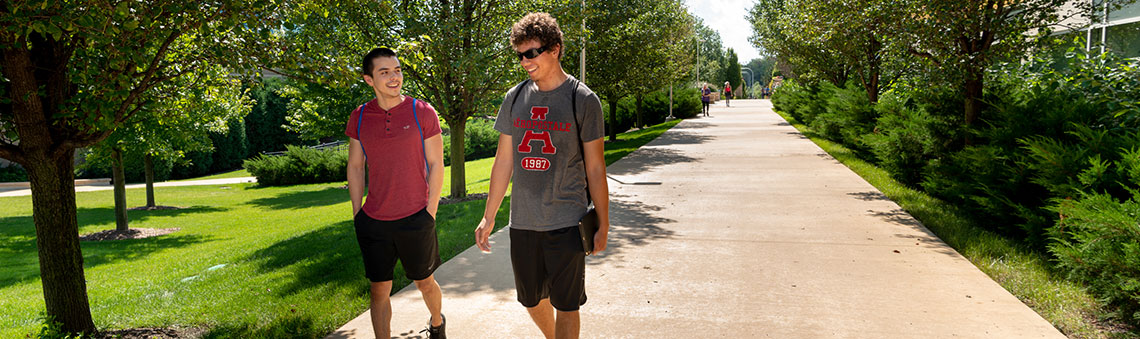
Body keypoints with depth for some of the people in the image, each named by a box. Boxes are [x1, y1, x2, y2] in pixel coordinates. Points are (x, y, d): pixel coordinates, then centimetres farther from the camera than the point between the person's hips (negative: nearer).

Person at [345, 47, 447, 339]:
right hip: (374, 222, 2)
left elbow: (436, 165, -3)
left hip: (416, 218, -2)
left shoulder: (422, 112, -5)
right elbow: (355, 167, 10)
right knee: (379, 290, 7)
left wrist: (430, 212, -6)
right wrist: (357, 214, 6)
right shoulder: (359, 118, 3)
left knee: (425, 283, 16)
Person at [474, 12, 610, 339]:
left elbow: (595, 168, -3)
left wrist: (603, 225, -1)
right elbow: (504, 161, 11)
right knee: (532, 300, 16)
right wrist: (489, 217, 11)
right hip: (522, 223, 4)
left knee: (566, 305, 3)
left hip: (567, 222, -4)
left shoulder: (583, 100, -5)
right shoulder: (515, 98, 6)